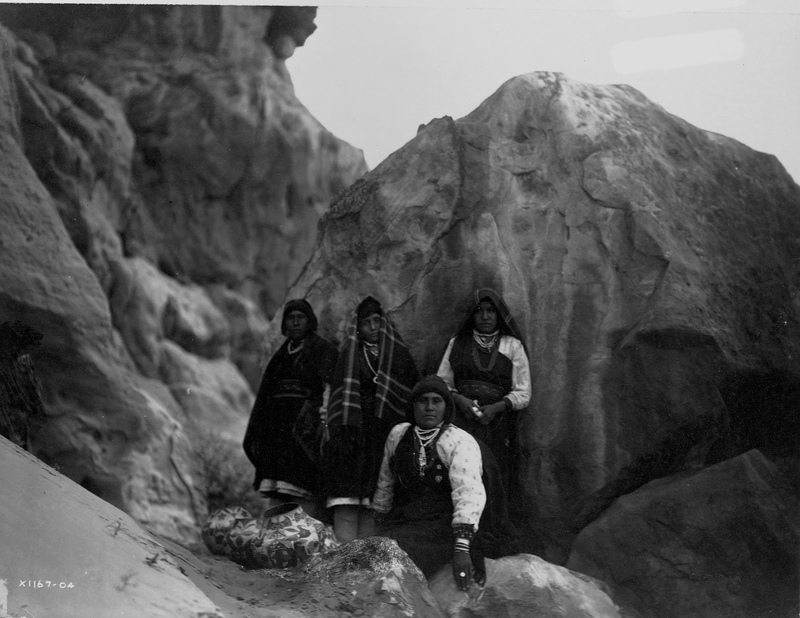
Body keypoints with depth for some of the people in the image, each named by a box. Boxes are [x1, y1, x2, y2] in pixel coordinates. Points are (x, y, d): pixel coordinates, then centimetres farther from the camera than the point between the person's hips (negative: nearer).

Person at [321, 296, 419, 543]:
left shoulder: (399, 355, 16)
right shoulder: (348, 356, 15)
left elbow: (412, 396, 9)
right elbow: (339, 397, 7)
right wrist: (342, 430, -8)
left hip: (386, 431, 0)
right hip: (353, 428, 0)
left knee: (372, 505, -8)